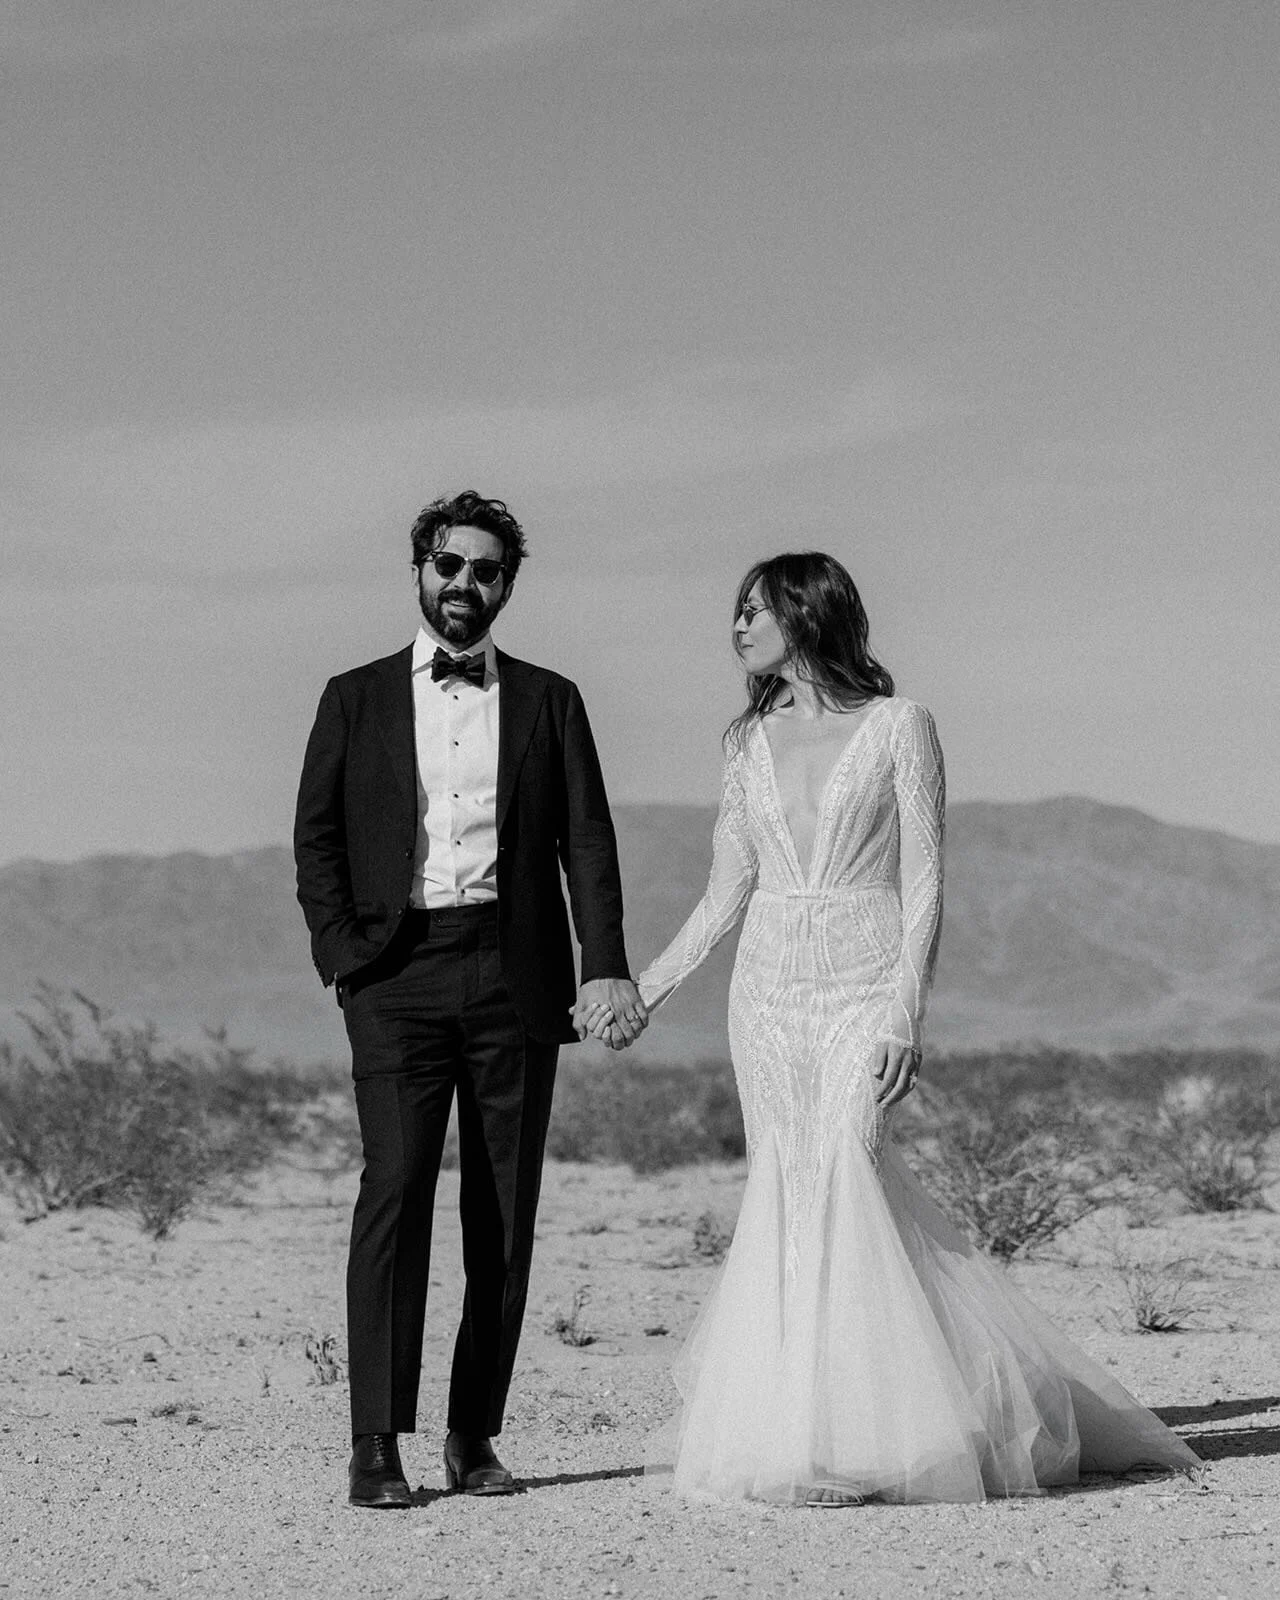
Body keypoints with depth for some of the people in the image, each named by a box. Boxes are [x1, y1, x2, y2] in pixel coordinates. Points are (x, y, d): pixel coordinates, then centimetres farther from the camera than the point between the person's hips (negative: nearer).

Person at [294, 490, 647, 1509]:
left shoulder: (548, 702, 13)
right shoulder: (356, 700, 12)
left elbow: (588, 842, 6)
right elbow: (316, 841, 9)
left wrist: (605, 966, -7)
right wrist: (343, 958, -4)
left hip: (515, 975, 2)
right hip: (397, 976, -1)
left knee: (506, 1210, 2)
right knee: (395, 1188, -13)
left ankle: (475, 1436, 11)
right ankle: (376, 1443, -12)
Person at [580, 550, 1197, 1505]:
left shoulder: (898, 725, 0)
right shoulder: (752, 740, 13)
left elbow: (923, 882, -4)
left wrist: (907, 1013, -13)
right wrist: (644, 991, 10)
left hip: (865, 986, -4)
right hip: (769, 988, 5)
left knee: (839, 1171, -17)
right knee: (797, 1190, 0)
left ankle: (850, 1437, -12)